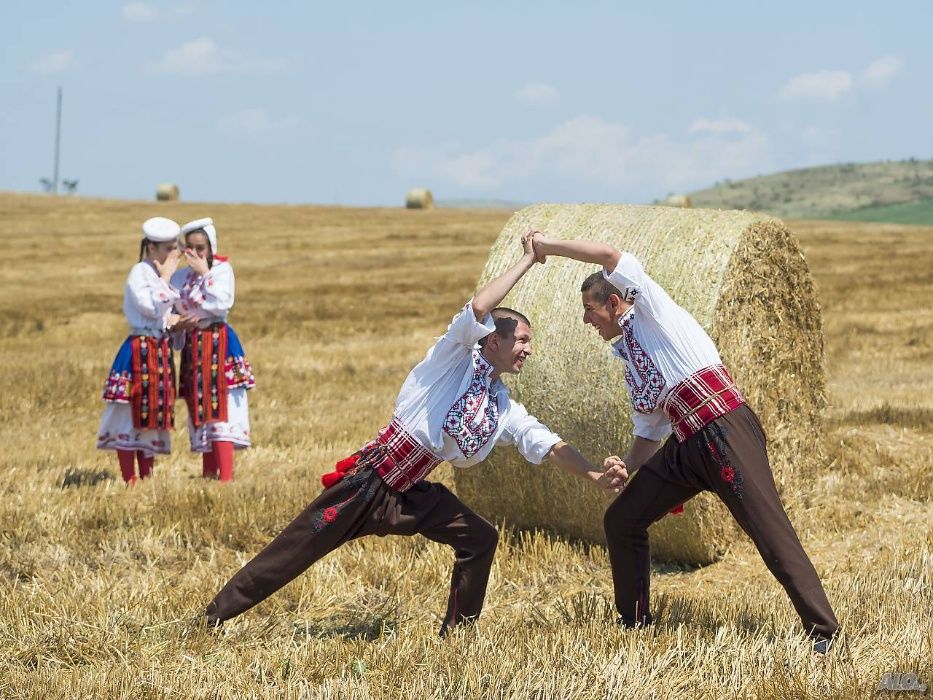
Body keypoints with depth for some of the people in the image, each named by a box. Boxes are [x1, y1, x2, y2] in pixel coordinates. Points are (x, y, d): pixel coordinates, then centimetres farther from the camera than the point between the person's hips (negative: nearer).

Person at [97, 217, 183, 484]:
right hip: (140, 350, -9)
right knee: (131, 414, -3)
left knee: (152, 416, 11)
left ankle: (146, 478, 17)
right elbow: (153, 309, -20)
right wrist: (165, 277, -12)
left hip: (160, 350, 9)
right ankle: (129, 480, 0)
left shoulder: (160, 273, 13)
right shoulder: (139, 273, -11)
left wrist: (175, 319, 0)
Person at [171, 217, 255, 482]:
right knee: (200, 409, 7)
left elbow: (222, 304, -16)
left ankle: (226, 476, -17)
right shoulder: (180, 276, 11)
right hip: (192, 347, 5)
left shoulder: (222, 269, -2)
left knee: (220, 408, -12)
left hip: (218, 343, -5)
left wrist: (204, 273, -12)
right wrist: (179, 323, -7)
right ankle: (208, 473, 12)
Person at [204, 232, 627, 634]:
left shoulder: (506, 413, 9)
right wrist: (527, 261, -16)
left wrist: (594, 476, -4)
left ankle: (456, 633, 10)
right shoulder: (456, 357, -8)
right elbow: (478, 307, -24)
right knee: (299, 547, -4)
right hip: (370, 479, -7)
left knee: (480, 539, -1)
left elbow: (550, 446, 10)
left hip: (410, 494, 7)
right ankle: (216, 614, 6)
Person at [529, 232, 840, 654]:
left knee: (768, 528, -14)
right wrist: (625, 465, 7)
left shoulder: (651, 310, 4)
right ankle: (634, 620, 26)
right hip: (685, 445, 10)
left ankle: (823, 632, -14)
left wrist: (548, 247, 0)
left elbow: (610, 256, -10)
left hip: (724, 428, -10)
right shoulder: (628, 359, 24)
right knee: (621, 520, 12)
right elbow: (648, 432, 26)